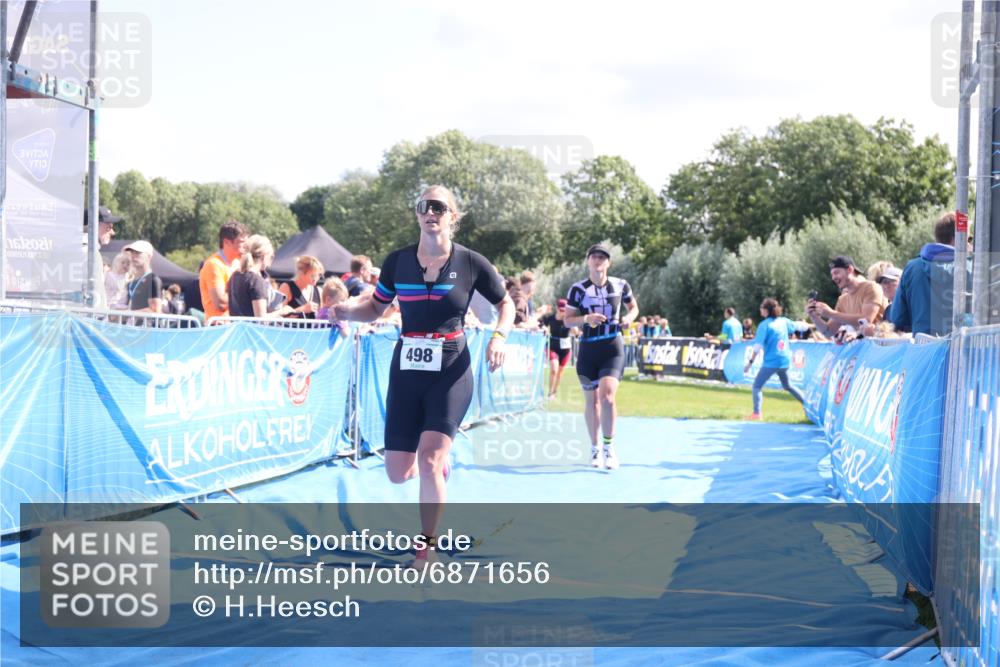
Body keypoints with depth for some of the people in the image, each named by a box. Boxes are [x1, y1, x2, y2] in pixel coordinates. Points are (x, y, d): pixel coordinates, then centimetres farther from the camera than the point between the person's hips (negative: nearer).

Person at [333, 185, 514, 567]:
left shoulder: (471, 263, -4)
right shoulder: (397, 262, 1)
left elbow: (506, 305, 9)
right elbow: (374, 308, 13)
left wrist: (499, 336, -11)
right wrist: (346, 309, -9)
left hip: (450, 373, -3)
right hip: (406, 371, 3)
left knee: (429, 459, -19)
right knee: (398, 473, 3)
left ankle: (427, 546, -1)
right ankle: (438, 466, 40)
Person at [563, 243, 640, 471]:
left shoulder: (620, 285, 1)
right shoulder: (578, 289, -3)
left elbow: (634, 307, 17)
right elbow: (567, 320, -3)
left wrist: (629, 318, -5)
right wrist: (587, 318, -21)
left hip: (613, 349, -1)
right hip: (588, 349, 1)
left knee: (607, 395, -19)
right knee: (591, 400, 8)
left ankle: (609, 446, -5)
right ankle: (595, 448, 25)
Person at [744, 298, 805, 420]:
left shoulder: (764, 325, -10)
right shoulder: (784, 321, 6)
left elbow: (758, 346, -15)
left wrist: (750, 362, -12)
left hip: (771, 362, -6)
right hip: (785, 361, 6)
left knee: (757, 385, -3)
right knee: (787, 385, 27)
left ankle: (756, 413, -19)